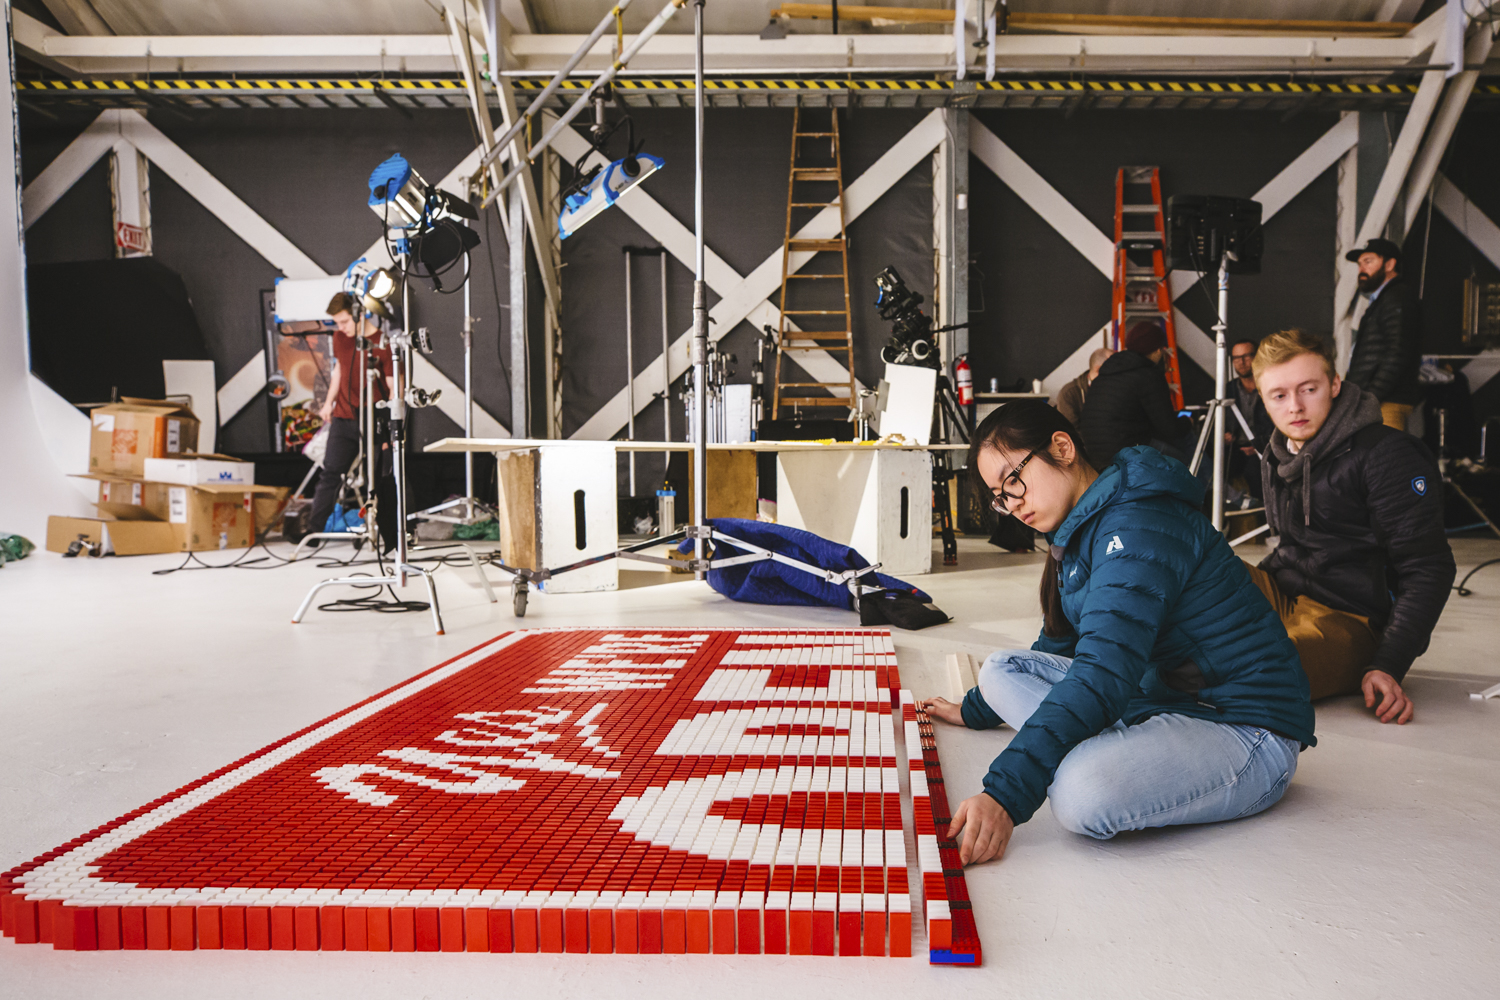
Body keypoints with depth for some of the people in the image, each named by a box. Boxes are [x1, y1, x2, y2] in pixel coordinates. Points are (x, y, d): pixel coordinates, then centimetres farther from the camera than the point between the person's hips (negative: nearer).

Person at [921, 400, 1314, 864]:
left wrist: (1006, 794, -37)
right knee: (1002, 669, 4)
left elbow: (1102, 674, -32)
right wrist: (975, 710, 36)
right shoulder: (1080, 532, 11)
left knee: (1084, 793, -38)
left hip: (1245, 728, -10)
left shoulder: (1138, 527, -21)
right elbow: (1058, 646, 26)